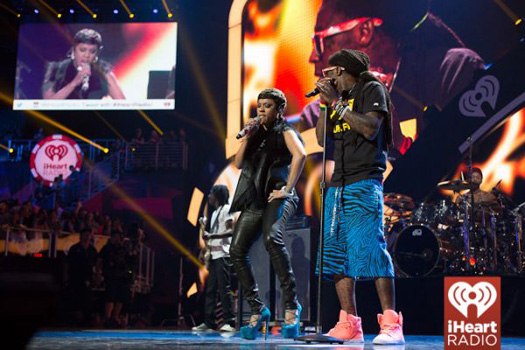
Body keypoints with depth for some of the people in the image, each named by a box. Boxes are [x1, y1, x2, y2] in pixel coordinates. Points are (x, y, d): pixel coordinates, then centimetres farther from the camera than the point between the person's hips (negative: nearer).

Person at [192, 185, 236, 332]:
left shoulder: (226, 209, -3)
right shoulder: (214, 213, 23)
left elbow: (231, 231, -13)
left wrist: (212, 236, -18)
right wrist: (205, 231, 10)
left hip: (223, 255, -9)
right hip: (214, 255, 9)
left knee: (224, 288, -11)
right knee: (210, 289, 4)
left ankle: (229, 322, -11)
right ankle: (208, 322, 4)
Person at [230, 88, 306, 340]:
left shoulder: (285, 132, 3)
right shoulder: (257, 134, 22)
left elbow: (299, 155, -17)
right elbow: (238, 163, 15)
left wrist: (287, 189, -20)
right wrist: (247, 137, 5)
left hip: (277, 198, -7)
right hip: (255, 199, 7)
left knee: (271, 238, -34)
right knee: (237, 251, -6)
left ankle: (291, 305, -29)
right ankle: (257, 310, 4)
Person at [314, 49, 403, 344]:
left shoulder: (371, 89, 3)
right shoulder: (339, 98, 22)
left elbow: (370, 129, -12)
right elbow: (322, 138, 16)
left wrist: (336, 102, -9)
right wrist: (325, 103, 9)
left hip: (364, 183, -8)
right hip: (339, 185, 8)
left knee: (368, 248, -17)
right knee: (336, 252, 1)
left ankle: (391, 325, -17)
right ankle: (349, 325, 3)